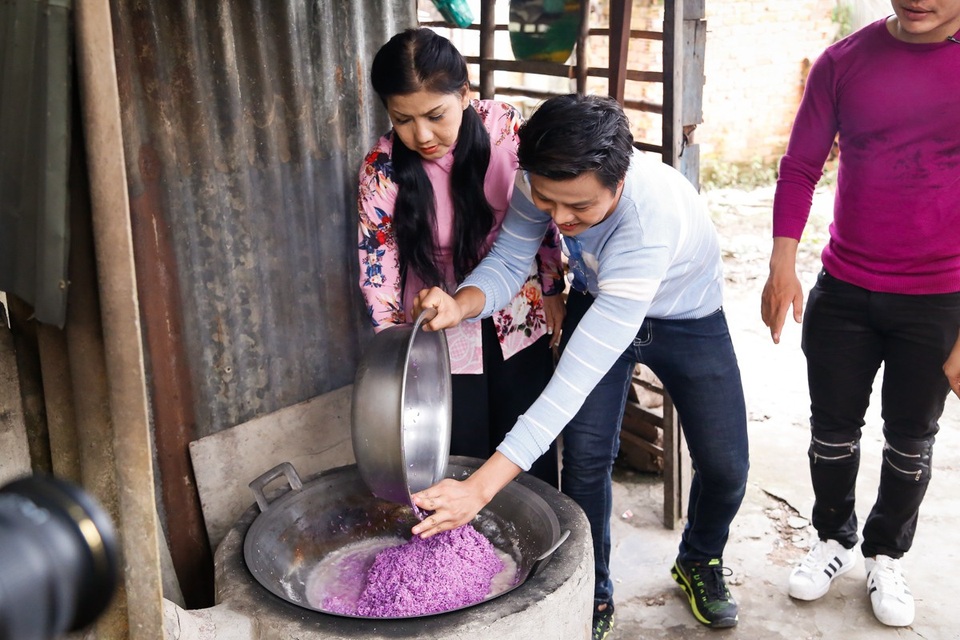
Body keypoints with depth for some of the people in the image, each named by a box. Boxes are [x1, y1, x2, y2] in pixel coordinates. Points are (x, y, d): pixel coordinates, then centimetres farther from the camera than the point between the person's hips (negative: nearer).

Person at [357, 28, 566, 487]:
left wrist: (553, 288, 7)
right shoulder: (382, 171, -18)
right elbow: (378, 282, -13)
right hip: (442, 342, -2)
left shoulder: (506, 127, -13)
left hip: (521, 323, 2)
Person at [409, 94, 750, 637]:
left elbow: (577, 380, -49)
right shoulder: (548, 176, -30)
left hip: (689, 321, -3)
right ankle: (593, 595, 15)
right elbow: (509, 262, -19)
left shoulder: (652, 217, -45)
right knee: (586, 455, -8)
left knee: (725, 469, 0)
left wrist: (481, 488, -52)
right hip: (598, 301, 3)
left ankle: (700, 561, 33)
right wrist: (461, 304, -45)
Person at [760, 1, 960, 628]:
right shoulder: (845, 60, -4)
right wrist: (782, 266, -9)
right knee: (833, 427, 13)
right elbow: (800, 168, 1)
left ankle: (887, 556, 35)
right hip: (843, 292, 1)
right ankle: (835, 538, 37)